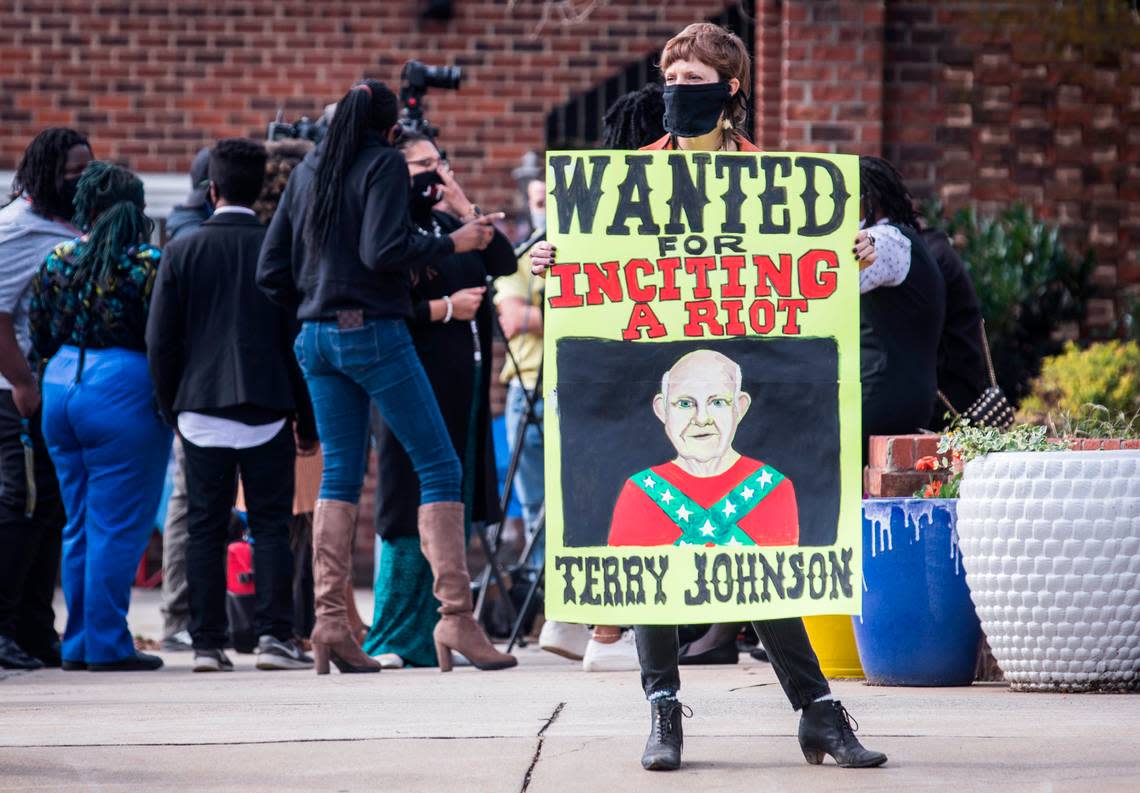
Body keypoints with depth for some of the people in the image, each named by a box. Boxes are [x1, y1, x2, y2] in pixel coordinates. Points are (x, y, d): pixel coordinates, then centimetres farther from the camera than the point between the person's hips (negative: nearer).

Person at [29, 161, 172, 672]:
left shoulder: (56, 261, 5)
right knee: (117, 527, -2)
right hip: (123, 393, -6)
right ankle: (107, 645, -3)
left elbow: (40, 339, 9)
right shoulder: (146, 264, -10)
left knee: (79, 525, 14)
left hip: (61, 386, 6)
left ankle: (79, 643, 16)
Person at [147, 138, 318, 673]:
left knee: (205, 528, 5)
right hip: (266, 408, -1)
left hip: (200, 408, 1)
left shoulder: (183, 251, 0)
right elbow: (299, 339, -1)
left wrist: (172, 409, 13)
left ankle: (207, 644, 2)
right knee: (271, 524, 3)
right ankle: (274, 635, -5)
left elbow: (160, 341, 2)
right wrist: (307, 420, 6)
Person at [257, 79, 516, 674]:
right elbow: (383, 249, -19)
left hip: (317, 336, 7)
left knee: (339, 475, 10)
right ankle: (455, 615, -12)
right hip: (374, 334, -7)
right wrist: (452, 243, -9)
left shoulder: (308, 171, 13)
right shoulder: (385, 165, -6)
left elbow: (271, 270, 11)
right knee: (438, 467, -3)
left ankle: (329, 620, 1)